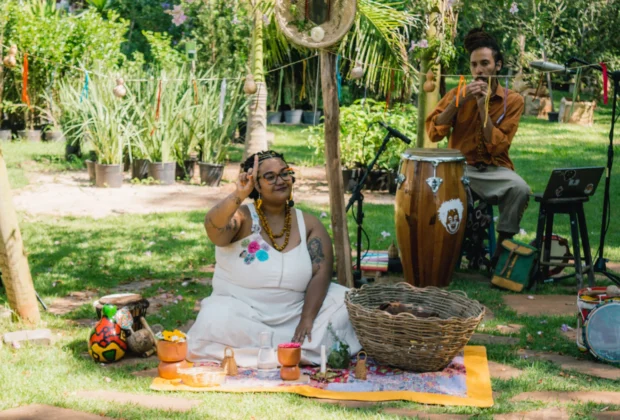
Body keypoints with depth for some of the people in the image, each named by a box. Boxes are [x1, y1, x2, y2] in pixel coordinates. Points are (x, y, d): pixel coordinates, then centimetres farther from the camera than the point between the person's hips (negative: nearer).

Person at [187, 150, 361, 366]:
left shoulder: (309, 224, 1)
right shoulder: (243, 218, -8)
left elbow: (321, 273, -9)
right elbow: (213, 227, -31)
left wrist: (307, 320, -22)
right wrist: (239, 195, -48)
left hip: (293, 313, 3)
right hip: (241, 313, -2)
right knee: (215, 322, -34)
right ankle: (307, 351, -21)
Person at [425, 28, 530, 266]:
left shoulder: (512, 101, 0)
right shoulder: (459, 94, 4)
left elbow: (497, 146, -10)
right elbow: (434, 133, -8)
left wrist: (483, 106, -14)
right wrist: (458, 101, -16)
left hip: (495, 170, 0)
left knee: (520, 189, -32)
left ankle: (501, 250, -14)